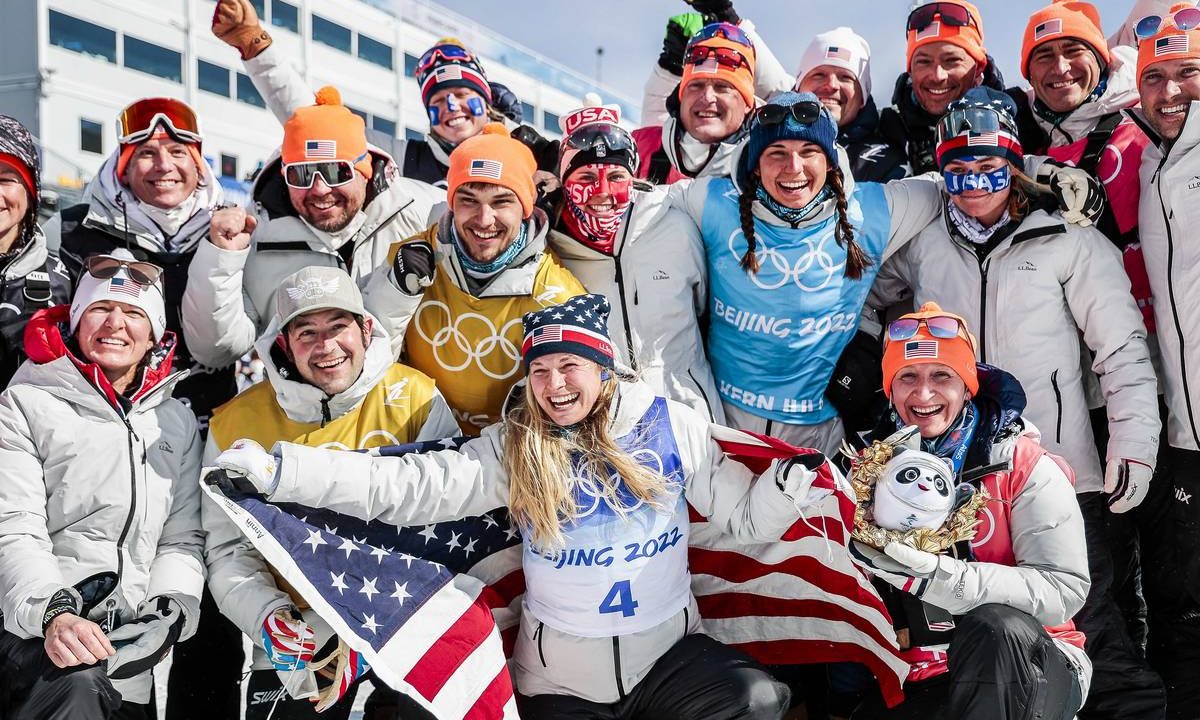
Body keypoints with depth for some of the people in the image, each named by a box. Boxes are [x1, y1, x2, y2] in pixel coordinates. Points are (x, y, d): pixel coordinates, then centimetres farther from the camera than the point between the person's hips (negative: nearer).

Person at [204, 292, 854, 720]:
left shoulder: (670, 426, -3)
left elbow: (744, 514, 1)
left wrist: (789, 485, -21)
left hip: (669, 653, 0)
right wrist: (275, 470, -20)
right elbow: (404, 484, -12)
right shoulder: (513, 450, -4)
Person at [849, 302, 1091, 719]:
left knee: (996, 625, -36)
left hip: (1028, 668, -2)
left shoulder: (1023, 466, -5)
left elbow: (1065, 590, -15)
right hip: (916, 682, 3)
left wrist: (939, 578, -28)